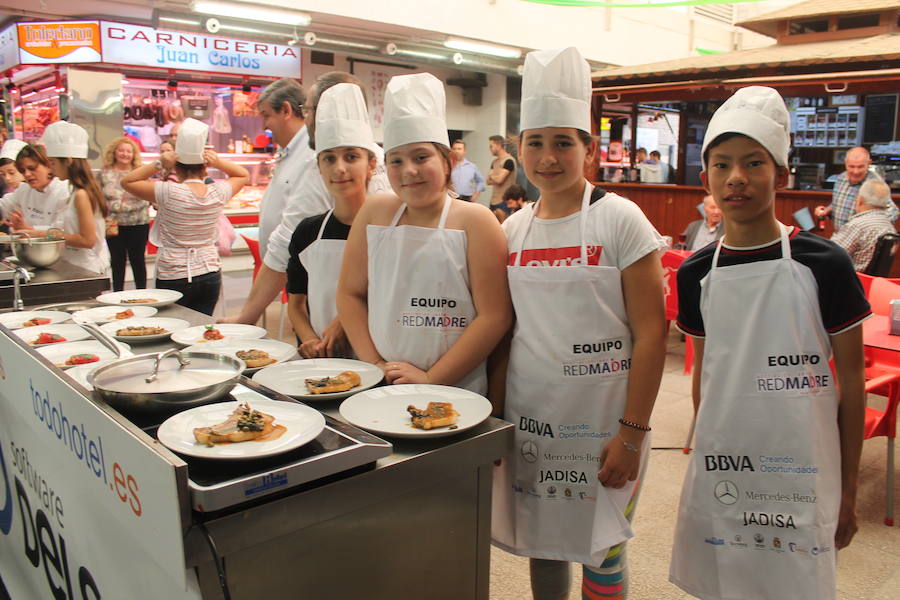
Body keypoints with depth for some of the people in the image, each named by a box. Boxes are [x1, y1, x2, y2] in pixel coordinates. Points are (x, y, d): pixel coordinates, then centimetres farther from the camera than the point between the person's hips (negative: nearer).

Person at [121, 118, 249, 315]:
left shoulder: (169, 193, -13)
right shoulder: (218, 193, -4)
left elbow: (127, 181, 1)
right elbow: (244, 175, 17)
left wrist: (158, 164, -7)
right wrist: (219, 163, 1)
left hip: (173, 278, -3)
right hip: (210, 275, 4)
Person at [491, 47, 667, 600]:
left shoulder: (619, 220, -9)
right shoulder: (513, 230, 5)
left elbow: (651, 331, -11)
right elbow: (506, 331, 9)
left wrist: (632, 435, -14)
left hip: (602, 422, -4)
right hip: (529, 418, 4)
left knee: (601, 553, 9)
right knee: (541, 540, 17)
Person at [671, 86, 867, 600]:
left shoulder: (824, 263, -9)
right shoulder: (696, 273, 0)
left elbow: (851, 379, -3)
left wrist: (849, 488, 0)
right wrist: (704, 455, 14)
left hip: (802, 473, -3)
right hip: (721, 472, 3)